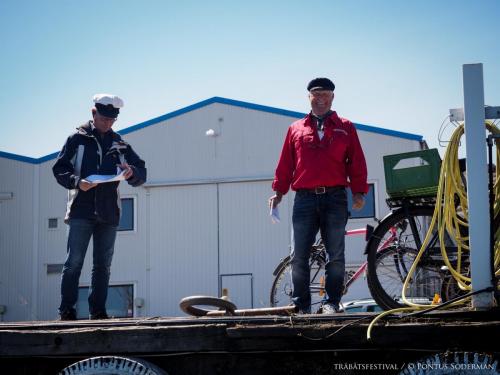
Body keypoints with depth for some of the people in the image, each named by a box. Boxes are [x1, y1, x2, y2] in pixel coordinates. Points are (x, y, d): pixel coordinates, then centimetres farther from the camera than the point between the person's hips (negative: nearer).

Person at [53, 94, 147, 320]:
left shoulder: (120, 145, 15)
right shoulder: (78, 139, 6)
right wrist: (77, 182, -18)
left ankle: (98, 310, 10)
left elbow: (142, 174, 12)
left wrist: (132, 173, -12)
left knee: (103, 265, 5)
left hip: (109, 214, 4)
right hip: (81, 211, -4)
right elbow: (59, 169, 0)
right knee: (74, 262, -6)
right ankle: (67, 310, -3)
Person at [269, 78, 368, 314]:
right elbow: (285, 164, 14)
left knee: (336, 255, 1)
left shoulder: (345, 128, 13)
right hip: (304, 198, 1)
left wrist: (359, 192, -2)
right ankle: (301, 306, 4)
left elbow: (357, 162, 8)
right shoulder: (296, 129, 16)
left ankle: (331, 303, 8)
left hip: (335, 198, 0)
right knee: (299, 256, -3)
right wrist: (278, 191, 6)